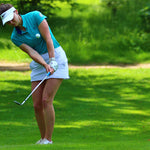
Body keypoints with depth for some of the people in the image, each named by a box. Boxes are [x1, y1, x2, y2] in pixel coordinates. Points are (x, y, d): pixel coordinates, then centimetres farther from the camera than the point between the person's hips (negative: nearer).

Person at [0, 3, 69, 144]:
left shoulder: (35, 16, -13)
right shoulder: (15, 37, -1)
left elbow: (48, 39, -15)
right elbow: (32, 53, -13)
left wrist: (52, 63, -21)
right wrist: (46, 65, -29)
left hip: (56, 57, -5)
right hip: (39, 63, 5)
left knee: (46, 100, -16)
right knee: (37, 105, -1)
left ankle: (48, 139, -13)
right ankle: (43, 139, 10)